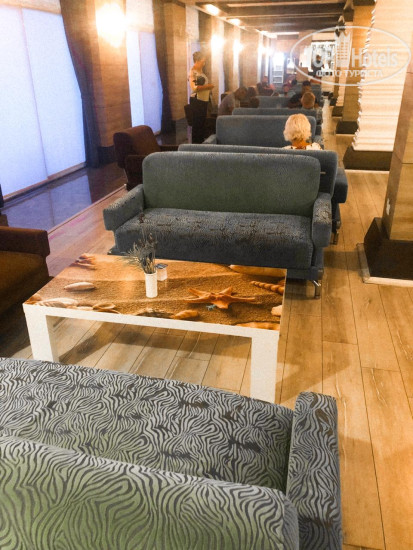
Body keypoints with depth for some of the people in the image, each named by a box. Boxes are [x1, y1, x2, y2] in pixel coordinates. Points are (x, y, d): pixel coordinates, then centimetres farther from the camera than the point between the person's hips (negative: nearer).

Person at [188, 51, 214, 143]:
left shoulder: (201, 71, 17)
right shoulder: (192, 72, -11)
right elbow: (194, 87, -22)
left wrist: (209, 88, 13)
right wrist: (207, 86, -16)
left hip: (204, 100, 9)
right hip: (196, 101, -9)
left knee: (203, 122, 10)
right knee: (197, 123, -6)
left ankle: (201, 142, 16)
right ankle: (196, 143, -1)